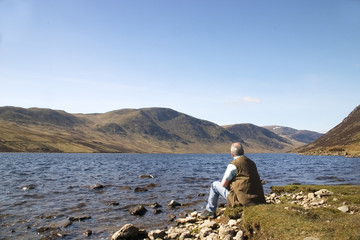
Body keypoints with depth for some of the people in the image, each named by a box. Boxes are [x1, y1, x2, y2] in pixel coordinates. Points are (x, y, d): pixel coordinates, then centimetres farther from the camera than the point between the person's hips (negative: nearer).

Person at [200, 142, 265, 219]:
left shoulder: (233, 165, -12)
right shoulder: (252, 163, 10)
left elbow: (223, 184, -6)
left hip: (242, 200, -7)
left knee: (215, 185, 8)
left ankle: (210, 211, 19)